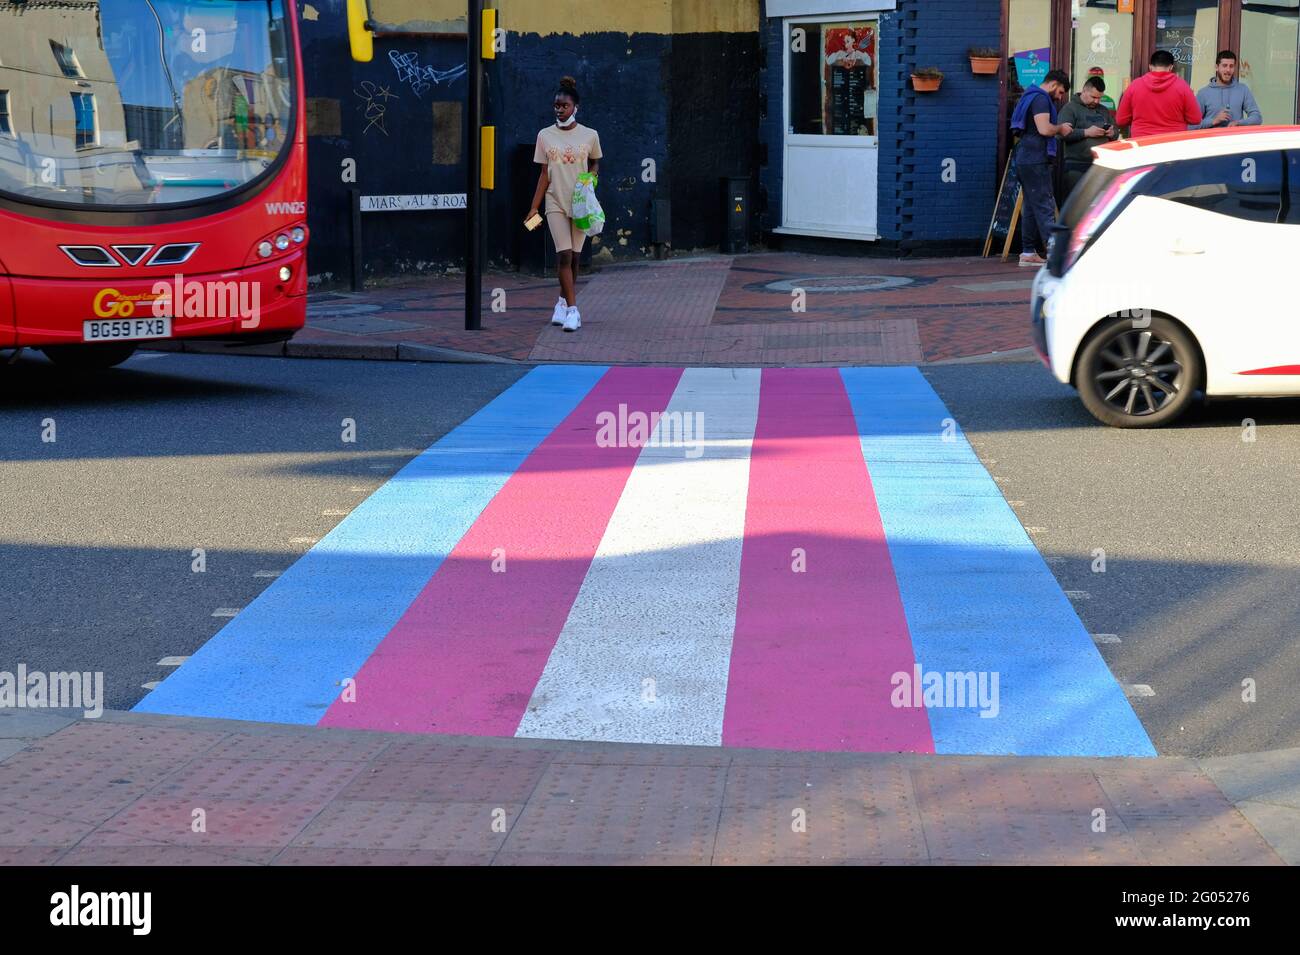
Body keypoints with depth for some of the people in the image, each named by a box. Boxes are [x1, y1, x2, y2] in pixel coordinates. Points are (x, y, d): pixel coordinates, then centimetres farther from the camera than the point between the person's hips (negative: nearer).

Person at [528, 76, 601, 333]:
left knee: (574, 257, 6)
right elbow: (544, 174, 5)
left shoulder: (590, 136, 0)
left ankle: (563, 302, 24)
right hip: (556, 203, -1)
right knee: (564, 255, -10)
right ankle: (572, 309, -13)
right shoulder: (545, 136, 2)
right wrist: (534, 208, 1)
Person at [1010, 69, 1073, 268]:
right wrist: (1060, 128, -5)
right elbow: (1044, 129, -22)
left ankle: (1028, 253, 12)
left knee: (1032, 207, 11)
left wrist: (1058, 129, 16)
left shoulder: (1031, 97, 22)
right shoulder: (1041, 99, -11)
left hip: (1024, 160, 10)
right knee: (1045, 206, -12)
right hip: (1035, 160, -10)